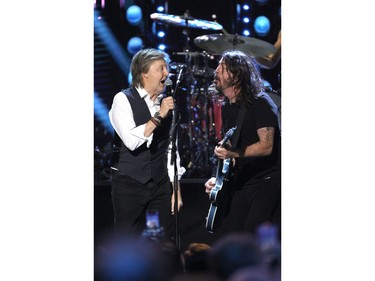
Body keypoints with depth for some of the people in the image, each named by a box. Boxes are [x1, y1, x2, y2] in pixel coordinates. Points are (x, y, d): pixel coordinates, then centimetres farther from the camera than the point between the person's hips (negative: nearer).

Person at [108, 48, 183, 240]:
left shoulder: (166, 102, 9)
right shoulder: (123, 99, -8)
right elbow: (131, 140, -22)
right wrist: (158, 116, -21)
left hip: (160, 183, 5)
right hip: (129, 181, -5)